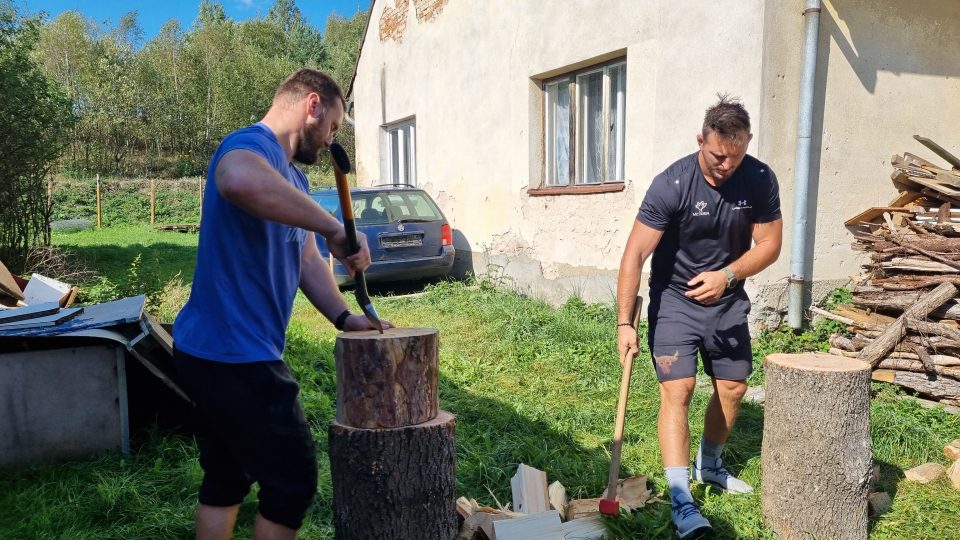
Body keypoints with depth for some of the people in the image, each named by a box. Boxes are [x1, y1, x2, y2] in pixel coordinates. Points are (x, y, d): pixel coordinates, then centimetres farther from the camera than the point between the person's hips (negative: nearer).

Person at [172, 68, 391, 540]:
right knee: (294, 480, 4)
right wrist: (334, 228, -36)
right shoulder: (252, 144, -17)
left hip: (215, 351, 10)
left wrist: (345, 318, 3)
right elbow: (239, 181, -43)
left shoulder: (293, 178, 16)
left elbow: (307, 261, 16)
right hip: (234, 356, -10)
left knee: (226, 479, 21)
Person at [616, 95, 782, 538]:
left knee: (733, 388, 12)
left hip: (727, 301, 5)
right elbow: (635, 255, -23)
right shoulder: (672, 184, -23)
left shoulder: (760, 180, -11)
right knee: (677, 390, -14)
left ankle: (710, 465, 38)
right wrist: (625, 323, -27)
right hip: (674, 301, -4)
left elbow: (769, 244, -5)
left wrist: (726, 275, -24)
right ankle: (682, 502, -10)